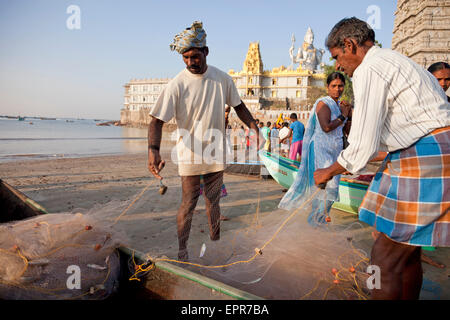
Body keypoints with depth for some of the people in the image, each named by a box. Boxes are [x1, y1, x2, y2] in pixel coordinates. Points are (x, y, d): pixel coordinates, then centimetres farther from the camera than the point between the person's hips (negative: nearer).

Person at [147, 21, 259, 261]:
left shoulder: (222, 78, -1)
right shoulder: (177, 84, -13)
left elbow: (238, 106, 13)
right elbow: (157, 119, -18)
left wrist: (254, 128, 1)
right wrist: (153, 149, -34)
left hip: (215, 153, 4)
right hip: (189, 155, -3)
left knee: (213, 201, 17)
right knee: (188, 204, 1)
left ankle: (216, 242, 35)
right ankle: (181, 250, 20)